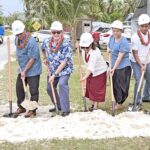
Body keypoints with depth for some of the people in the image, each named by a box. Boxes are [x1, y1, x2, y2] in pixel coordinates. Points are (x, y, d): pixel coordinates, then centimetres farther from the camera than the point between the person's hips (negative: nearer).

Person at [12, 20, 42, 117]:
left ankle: (32, 110, 9)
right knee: (19, 87, 14)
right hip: (22, 69, 8)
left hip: (33, 70, -8)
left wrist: (25, 71, -17)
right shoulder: (17, 39, 2)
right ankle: (21, 107, 29)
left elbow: (32, 59, -21)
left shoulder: (31, 42, -23)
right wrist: (21, 69, 8)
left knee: (33, 91, -1)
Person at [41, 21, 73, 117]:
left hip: (65, 69, -6)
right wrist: (45, 58, 7)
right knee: (49, 88, 12)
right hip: (52, 69, 6)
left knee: (62, 84, -29)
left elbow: (64, 62, -26)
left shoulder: (66, 43, -24)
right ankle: (59, 106, 35)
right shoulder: (47, 42, -8)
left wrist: (54, 75, -26)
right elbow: (43, 49, 20)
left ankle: (65, 109, -21)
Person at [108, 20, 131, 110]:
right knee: (115, 86, 13)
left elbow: (120, 57, -22)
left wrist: (114, 68, -24)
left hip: (123, 68, -8)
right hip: (114, 66, 8)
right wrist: (108, 49, 3)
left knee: (122, 86, 1)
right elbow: (109, 46, 26)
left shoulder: (124, 42, -20)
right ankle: (118, 103, 26)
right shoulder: (112, 38, 5)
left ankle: (120, 103, 15)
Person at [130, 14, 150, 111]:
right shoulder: (135, 37, -19)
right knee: (139, 81, -12)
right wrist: (141, 66, -19)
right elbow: (135, 54, -17)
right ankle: (137, 103, 0)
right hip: (136, 63, -5)